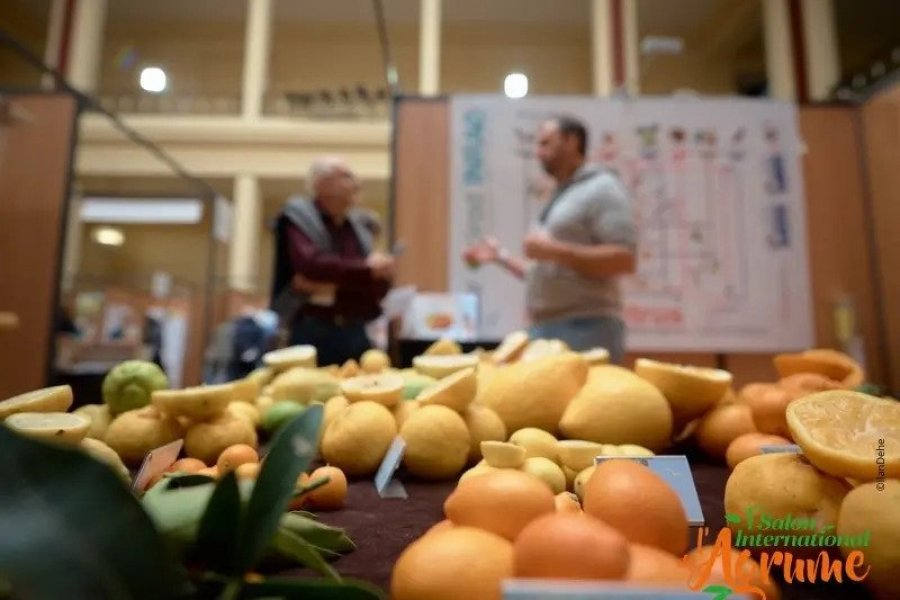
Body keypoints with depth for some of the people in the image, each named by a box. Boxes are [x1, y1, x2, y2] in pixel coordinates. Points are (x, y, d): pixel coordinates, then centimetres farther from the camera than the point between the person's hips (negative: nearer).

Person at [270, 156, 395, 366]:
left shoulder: (360, 224, 12)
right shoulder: (297, 217, -1)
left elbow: (381, 284, 4)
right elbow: (310, 264, -19)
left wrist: (333, 284, -11)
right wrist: (366, 269, -12)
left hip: (357, 333, 5)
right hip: (312, 331, -4)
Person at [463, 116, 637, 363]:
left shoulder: (601, 188, -4)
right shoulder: (559, 198, 21)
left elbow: (623, 259, -16)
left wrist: (555, 250, -19)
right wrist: (500, 256, 18)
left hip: (585, 329, -8)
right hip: (543, 330, 8)